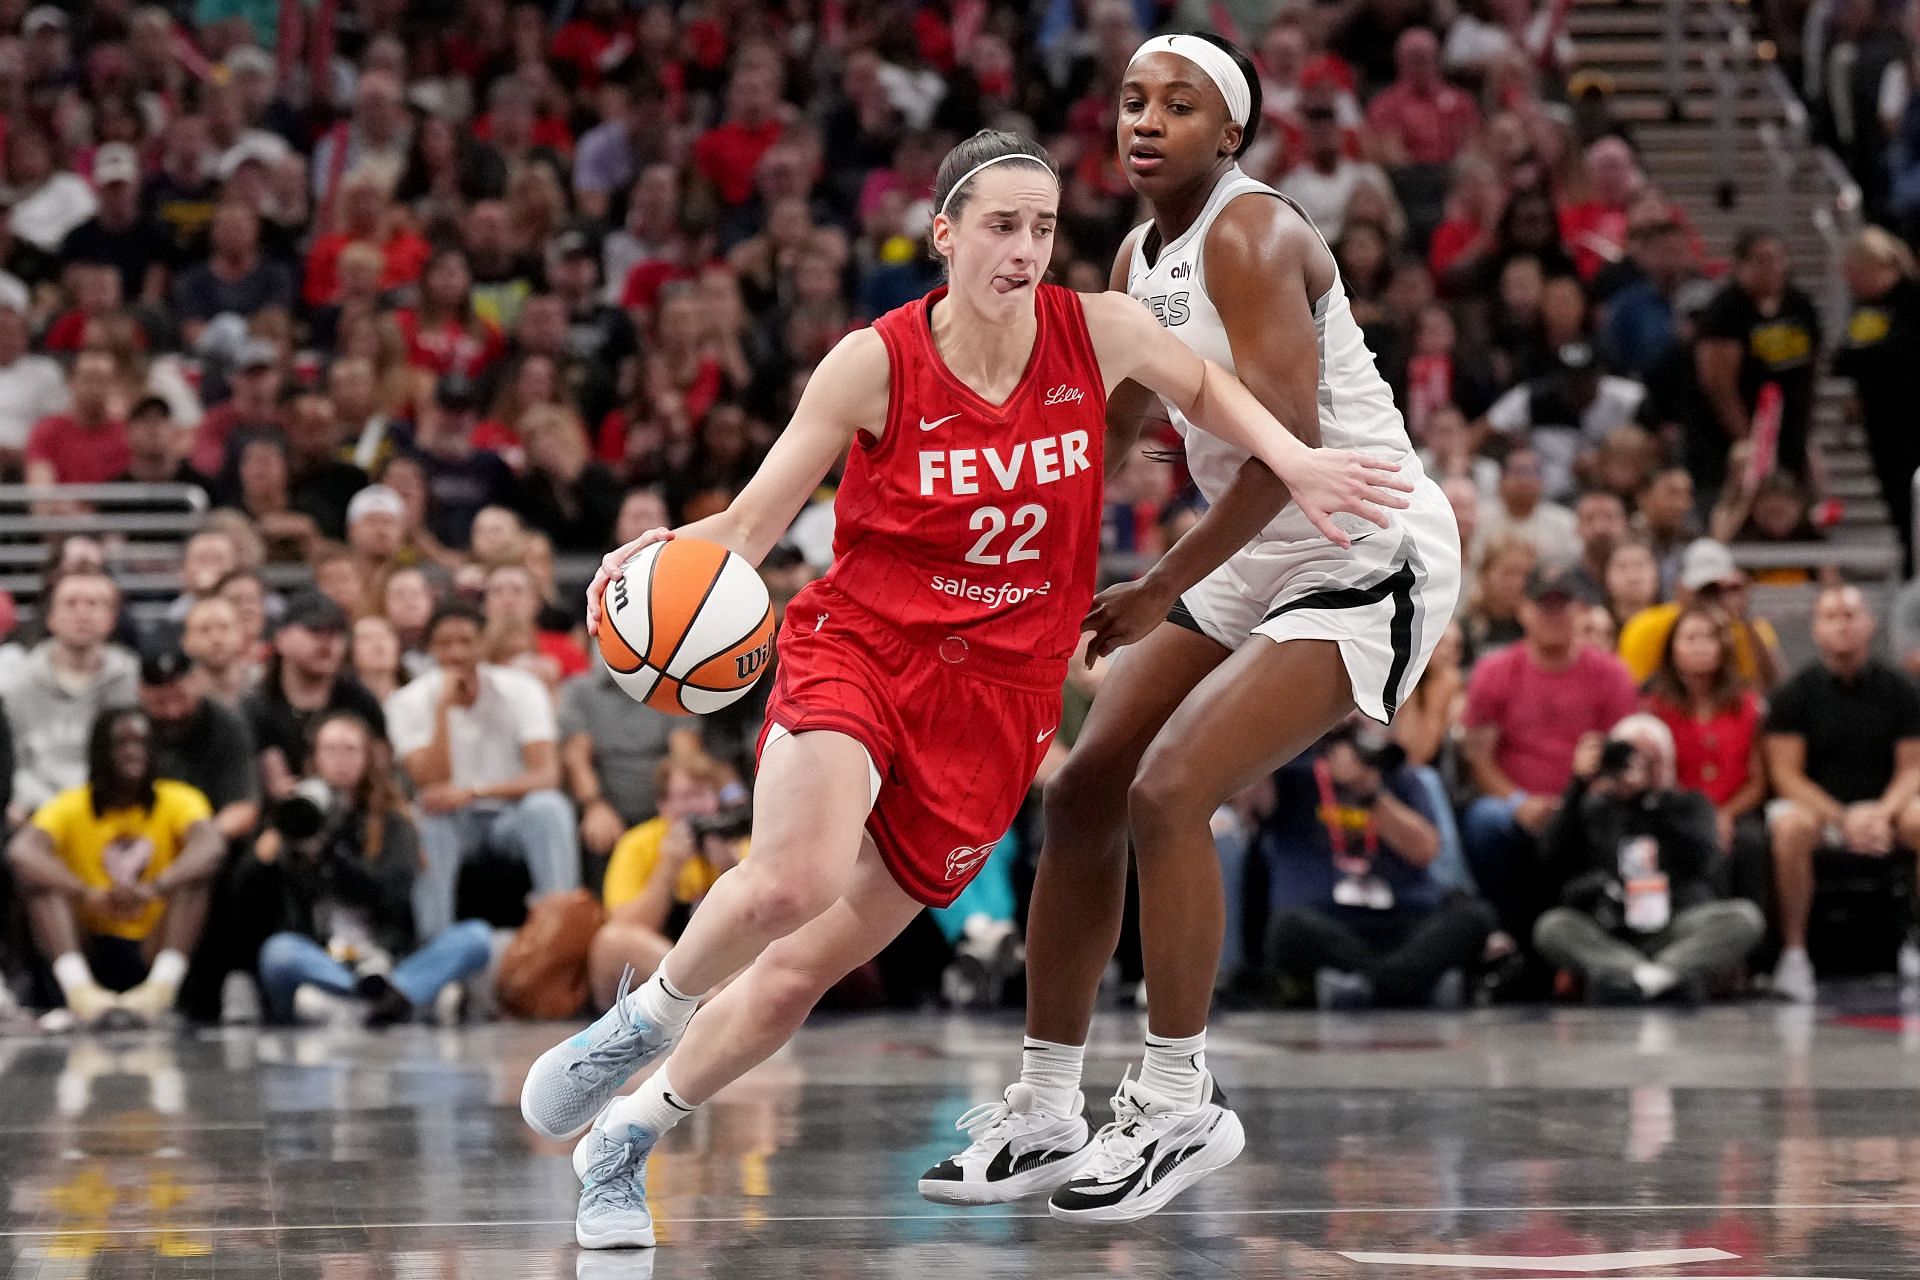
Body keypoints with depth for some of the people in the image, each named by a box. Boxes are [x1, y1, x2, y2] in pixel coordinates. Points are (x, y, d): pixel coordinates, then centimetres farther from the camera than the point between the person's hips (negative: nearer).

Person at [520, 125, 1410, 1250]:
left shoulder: (1099, 334, -3)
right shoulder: (876, 363, -9)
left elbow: (1206, 388, 20)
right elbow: (751, 526, -5)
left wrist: (1296, 463, 3)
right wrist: (664, 555, -26)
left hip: (1001, 694, 2)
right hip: (863, 644, -2)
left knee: (804, 971, 1)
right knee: (792, 883, -32)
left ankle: (628, 1144, 24)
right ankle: (646, 1015, -1)